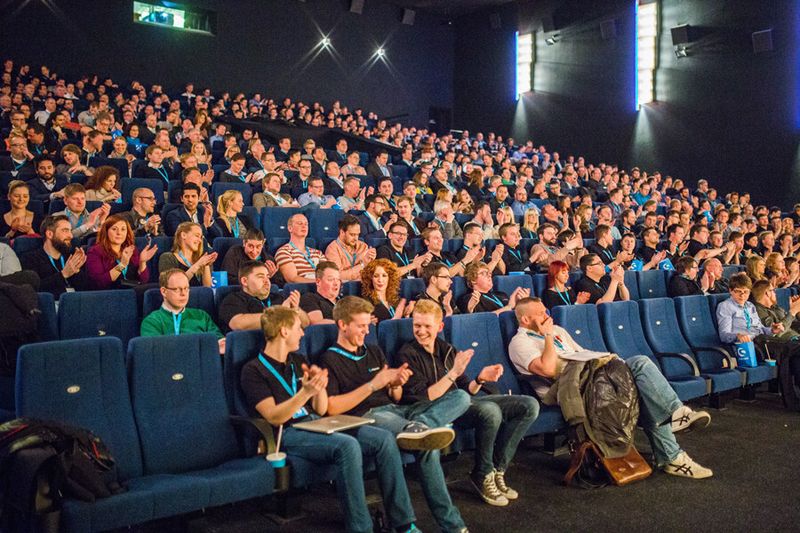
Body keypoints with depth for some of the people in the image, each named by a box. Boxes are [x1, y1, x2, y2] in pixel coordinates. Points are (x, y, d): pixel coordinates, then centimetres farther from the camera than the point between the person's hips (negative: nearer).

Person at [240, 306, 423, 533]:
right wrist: (305, 392, -27)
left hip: (317, 424, 7)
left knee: (384, 438, -14)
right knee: (348, 446, -34)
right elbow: (274, 418, -13)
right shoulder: (254, 370, -1)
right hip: (289, 433, -7)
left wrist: (320, 386, -5)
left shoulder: (298, 361, 20)